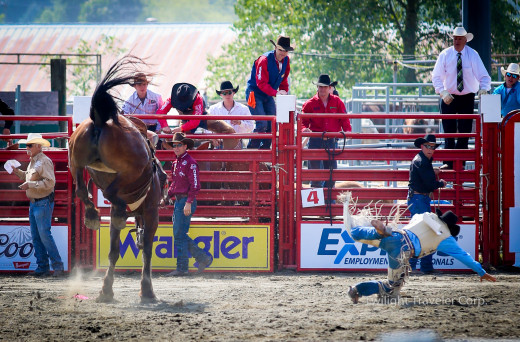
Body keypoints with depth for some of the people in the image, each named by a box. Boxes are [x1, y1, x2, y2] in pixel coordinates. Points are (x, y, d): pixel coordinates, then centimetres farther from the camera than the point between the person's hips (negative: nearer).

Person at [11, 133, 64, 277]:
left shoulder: (44, 162, -14)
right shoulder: (33, 162, 16)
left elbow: (50, 182, -23)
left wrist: (30, 185, -22)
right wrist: (17, 171, 14)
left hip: (43, 204, -10)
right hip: (33, 203, 10)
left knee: (44, 235, -11)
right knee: (36, 237, 8)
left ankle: (58, 266, -7)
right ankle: (42, 267, 11)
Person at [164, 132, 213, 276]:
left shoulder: (190, 162, -12)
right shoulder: (176, 163, 16)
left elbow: (195, 185, -18)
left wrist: (188, 202, -23)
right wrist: (167, 197, 14)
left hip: (186, 202, -10)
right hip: (178, 200, 10)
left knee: (180, 235, -8)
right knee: (179, 235, 11)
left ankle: (182, 268, -2)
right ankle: (203, 258, 17)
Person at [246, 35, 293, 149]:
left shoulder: (286, 60, 0)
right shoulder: (264, 60, -23)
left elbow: (283, 81, 13)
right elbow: (261, 83, -27)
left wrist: (284, 94, -1)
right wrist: (276, 93, -38)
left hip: (268, 96, 8)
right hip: (255, 93, -8)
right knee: (262, 124, -18)